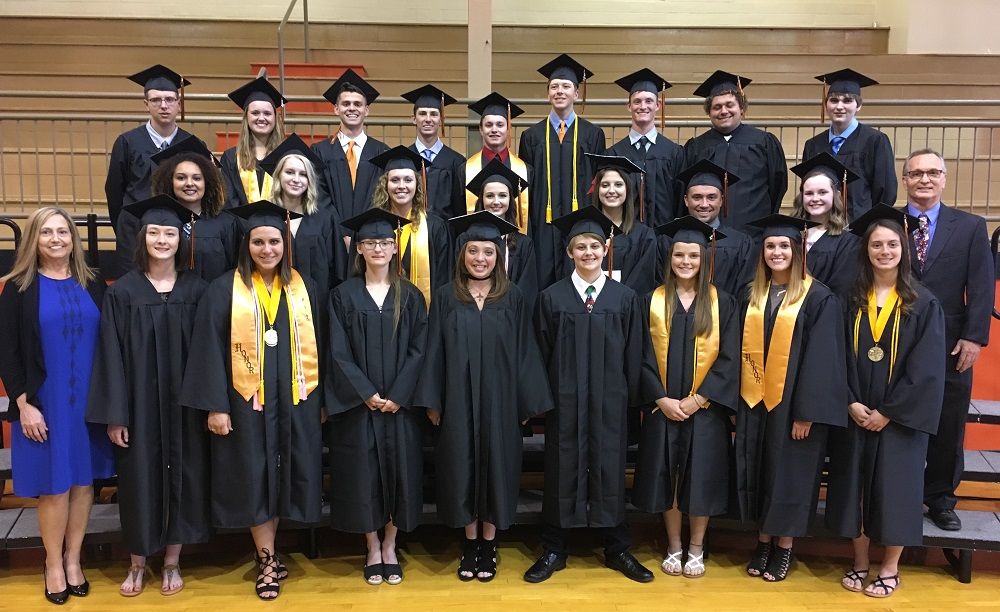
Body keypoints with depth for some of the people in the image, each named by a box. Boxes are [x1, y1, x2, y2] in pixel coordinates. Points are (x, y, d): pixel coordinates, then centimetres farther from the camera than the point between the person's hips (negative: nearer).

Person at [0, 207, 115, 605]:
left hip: (89, 403, 3)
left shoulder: (93, 286, 6)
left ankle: (73, 559, 22)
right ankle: (53, 562, 21)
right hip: (43, 404, -2)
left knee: (83, 481, 7)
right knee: (54, 486, 3)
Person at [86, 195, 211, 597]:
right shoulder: (122, 292, -3)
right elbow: (112, 356, -5)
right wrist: (114, 414, -9)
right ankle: (138, 563, 25)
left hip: (183, 403, 1)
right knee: (140, 477, 7)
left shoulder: (196, 290, 1)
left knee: (182, 475, 7)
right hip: (139, 404, -1)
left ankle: (172, 561, 24)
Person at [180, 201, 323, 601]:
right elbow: (210, 351, -7)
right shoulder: (224, 290, -4)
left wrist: (320, 398, 7)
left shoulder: (302, 288, 6)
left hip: (295, 402, 3)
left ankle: (266, 556, 26)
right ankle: (268, 562, 17)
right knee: (255, 478, 4)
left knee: (283, 476, 9)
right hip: (247, 402, -3)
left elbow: (315, 346, 9)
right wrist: (215, 405, -12)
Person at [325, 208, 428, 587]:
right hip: (358, 404, -1)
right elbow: (339, 352, -4)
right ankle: (372, 549, 19)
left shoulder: (410, 296, 4)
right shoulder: (343, 296, 1)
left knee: (399, 469, 5)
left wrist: (397, 396, -12)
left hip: (400, 404, 1)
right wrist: (366, 393, -13)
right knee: (363, 471, 3)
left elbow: (418, 350, -1)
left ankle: (390, 547, 21)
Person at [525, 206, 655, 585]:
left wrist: (633, 398, 1)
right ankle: (553, 551, 18)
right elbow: (541, 354, 2)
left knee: (609, 470, 8)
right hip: (564, 400, 0)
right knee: (562, 470, 6)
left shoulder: (625, 298, 3)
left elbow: (634, 353, 5)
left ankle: (617, 550, 22)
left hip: (609, 401, 1)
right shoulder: (551, 298, 1)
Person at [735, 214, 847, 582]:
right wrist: (736, 401, 4)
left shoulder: (819, 299, -8)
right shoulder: (750, 297, 7)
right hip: (754, 402, 5)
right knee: (759, 473, 11)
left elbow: (820, 359, -12)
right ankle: (763, 542, 26)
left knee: (789, 473, 6)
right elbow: (741, 351, 9)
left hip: (793, 405, -4)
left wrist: (806, 413, -16)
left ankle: (784, 547, 21)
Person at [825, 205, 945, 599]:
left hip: (900, 416, -2)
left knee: (895, 487, 4)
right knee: (856, 486, 8)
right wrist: (850, 403, -11)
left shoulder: (923, 304, -4)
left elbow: (926, 368, -9)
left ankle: (890, 568, 20)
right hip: (855, 414, 3)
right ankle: (860, 562, 22)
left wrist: (888, 412, -13)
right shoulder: (851, 300, 3)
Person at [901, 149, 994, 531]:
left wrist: (973, 337, -8)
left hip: (950, 346, 1)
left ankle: (940, 499, 25)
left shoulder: (971, 227, 4)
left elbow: (981, 288, 0)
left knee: (948, 428, 9)